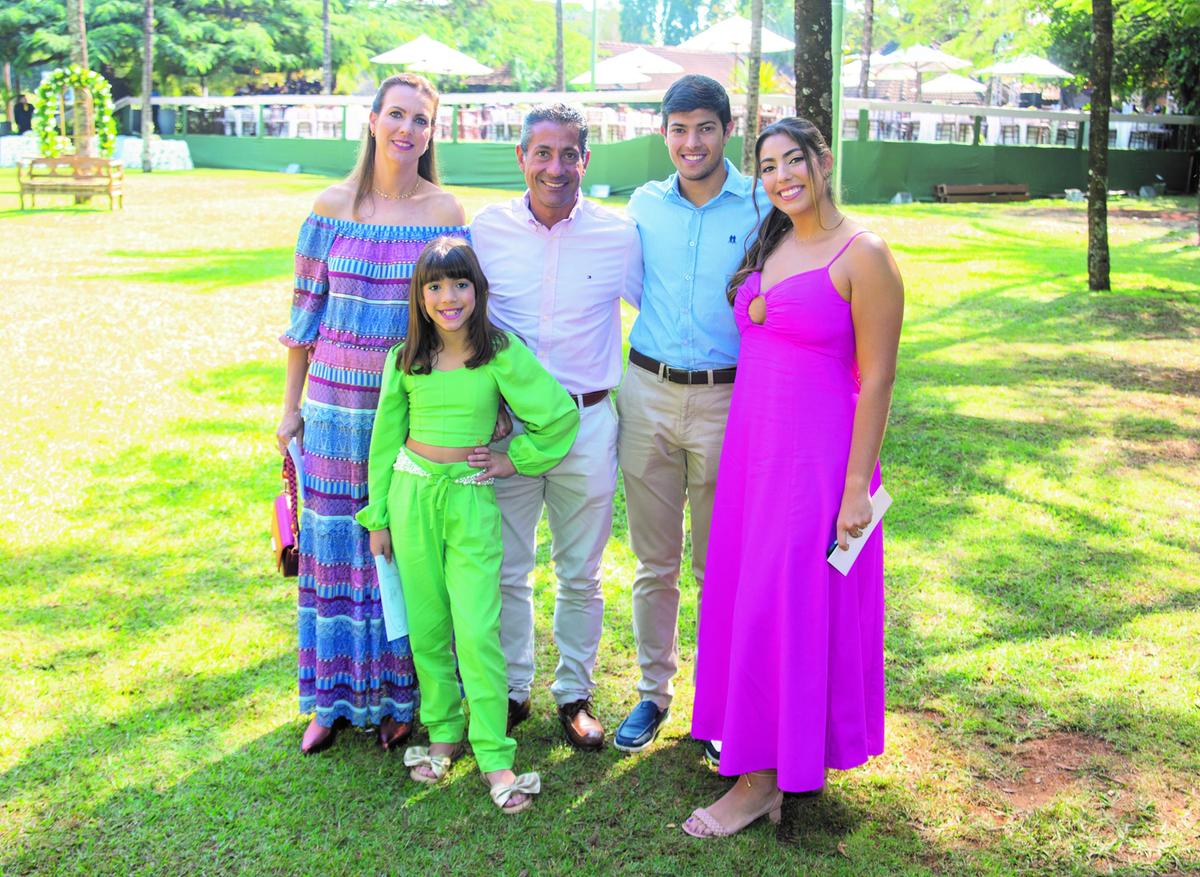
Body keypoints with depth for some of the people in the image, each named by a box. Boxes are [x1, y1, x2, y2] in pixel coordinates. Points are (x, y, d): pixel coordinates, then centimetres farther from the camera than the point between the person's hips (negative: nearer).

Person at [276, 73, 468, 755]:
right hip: (336, 399, 1)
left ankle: (397, 694, 22)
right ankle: (336, 697, 22)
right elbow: (307, 311, 6)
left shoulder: (445, 212, -1)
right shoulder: (333, 207, 2)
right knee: (334, 540, 7)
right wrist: (291, 406, 6)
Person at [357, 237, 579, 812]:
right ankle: (442, 733, 26)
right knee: (426, 628, 9)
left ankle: (494, 755, 4)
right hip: (411, 493, 3)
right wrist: (378, 516, 12)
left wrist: (515, 460, 2)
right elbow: (385, 438, 11)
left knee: (478, 633, -6)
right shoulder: (405, 359, 3)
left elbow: (561, 415, 0)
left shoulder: (502, 352, -6)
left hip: (471, 499, -3)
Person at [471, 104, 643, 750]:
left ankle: (575, 694, 28)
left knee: (581, 575, 11)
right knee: (504, 569, 10)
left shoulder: (618, 235, -3)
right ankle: (511, 690, 29)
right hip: (505, 423, 1)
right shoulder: (487, 228, -1)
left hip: (587, 424, 0)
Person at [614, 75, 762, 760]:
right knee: (655, 562, 10)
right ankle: (654, 692, 25)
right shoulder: (645, 205, 7)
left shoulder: (762, 207, -3)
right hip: (647, 394, 3)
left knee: (720, 567, 6)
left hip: (727, 400, -2)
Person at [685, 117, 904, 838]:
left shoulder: (863, 255, -12)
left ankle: (764, 780, 12)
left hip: (816, 454, -7)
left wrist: (856, 485, -15)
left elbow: (877, 380, -13)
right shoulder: (768, 246, 10)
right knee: (746, 592, 13)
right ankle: (771, 749, 30)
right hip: (752, 445, 8)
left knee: (785, 602, -1)